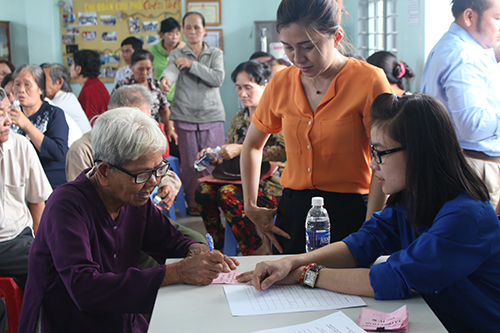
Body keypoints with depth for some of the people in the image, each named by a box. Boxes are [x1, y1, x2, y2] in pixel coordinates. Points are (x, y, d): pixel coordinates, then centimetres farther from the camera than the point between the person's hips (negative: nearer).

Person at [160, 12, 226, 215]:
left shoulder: (215, 54, 12)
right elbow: (172, 69, -14)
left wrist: (192, 64, -12)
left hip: (212, 116, 0)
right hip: (184, 116, 0)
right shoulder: (177, 54, 10)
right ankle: (193, 204, 12)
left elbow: (218, 79, -6)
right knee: (189, 163, 0)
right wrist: (165, 79, -38)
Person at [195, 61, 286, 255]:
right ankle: (220, 249, -11)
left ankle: (258, 253, -21)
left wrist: (242, 149, -23)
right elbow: (229, 157, 23)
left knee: (228, 194, -32)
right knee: (203, 190, -19)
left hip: (272, 183, -6)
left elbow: (285, 151, -21)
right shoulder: (238, 118, 16)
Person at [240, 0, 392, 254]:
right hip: (292, 213, 4)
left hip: (349, 214, -4)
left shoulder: (369, 81, -10)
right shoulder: (281, 83, 3)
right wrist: (251, 207, 12)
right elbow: (252, 145, 18)